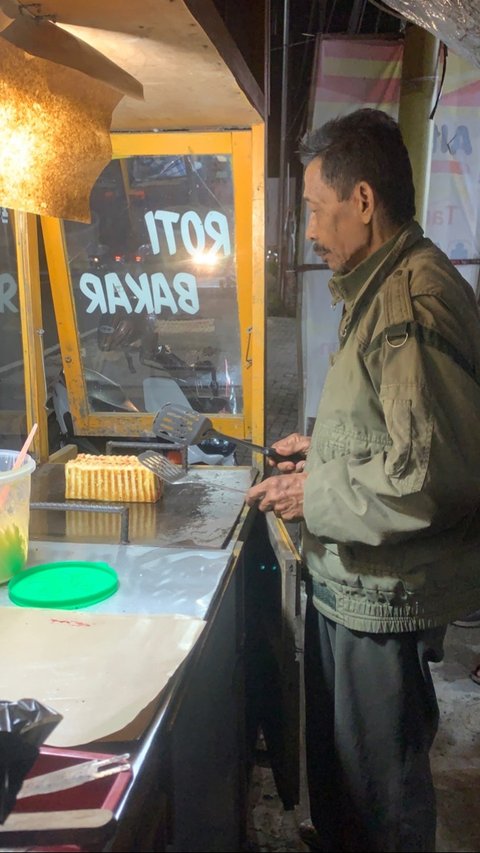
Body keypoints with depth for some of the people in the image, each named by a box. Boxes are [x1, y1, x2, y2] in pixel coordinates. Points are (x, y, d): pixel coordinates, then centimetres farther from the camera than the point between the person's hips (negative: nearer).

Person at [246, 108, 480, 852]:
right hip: (350, 581, 10)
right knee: (335, 753, 27)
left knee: (381, 775, 13)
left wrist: (315, 495, -19)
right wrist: (323, 447, 10)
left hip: (385, 592, -10)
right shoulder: (382, 288, 10)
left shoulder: (413, 303, -24)